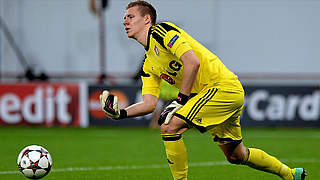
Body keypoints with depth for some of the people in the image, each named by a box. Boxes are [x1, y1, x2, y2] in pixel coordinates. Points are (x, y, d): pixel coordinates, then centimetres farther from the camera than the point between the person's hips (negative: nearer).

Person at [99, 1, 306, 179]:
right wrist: (121, 113, -5)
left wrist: (180, 100, -17)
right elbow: (149, 103, 12)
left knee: (169, 126, -18)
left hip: (223, 86, -10)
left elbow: (192, 62, -20)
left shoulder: (161, 31, -8)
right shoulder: (149, 64, 18)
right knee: (236, 156, 20)